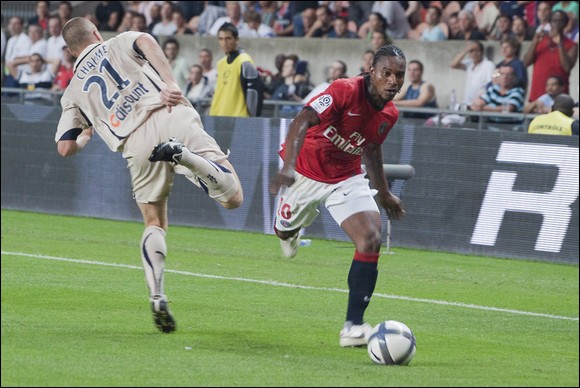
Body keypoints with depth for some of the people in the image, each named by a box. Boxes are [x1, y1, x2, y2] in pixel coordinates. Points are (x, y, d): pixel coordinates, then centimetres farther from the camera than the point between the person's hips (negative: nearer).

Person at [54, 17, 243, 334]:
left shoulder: (74, 91, 27)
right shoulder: (120, 43, 25)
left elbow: (65, 147, 19)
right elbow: (147, 41, 1)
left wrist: (87, 133, 40)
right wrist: (170, 83, -8)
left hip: (136, 146, 2)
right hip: (171, 116, -2)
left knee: (154, 224, 18)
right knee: (232, 197, -8)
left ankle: (157, 297, -2)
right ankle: (181, 154, -31)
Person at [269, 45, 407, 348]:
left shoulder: (389, 114, -7)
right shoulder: (345, 91, -29)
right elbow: (302, 121, -40)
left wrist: (384, 193, 21)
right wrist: (288, 167, -55)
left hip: (347, 179, 4)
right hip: (305, 172, -4)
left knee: (371, 239, -18)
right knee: (285, 231, 17)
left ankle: (353, 327, -16)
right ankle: (288, 231, 61)